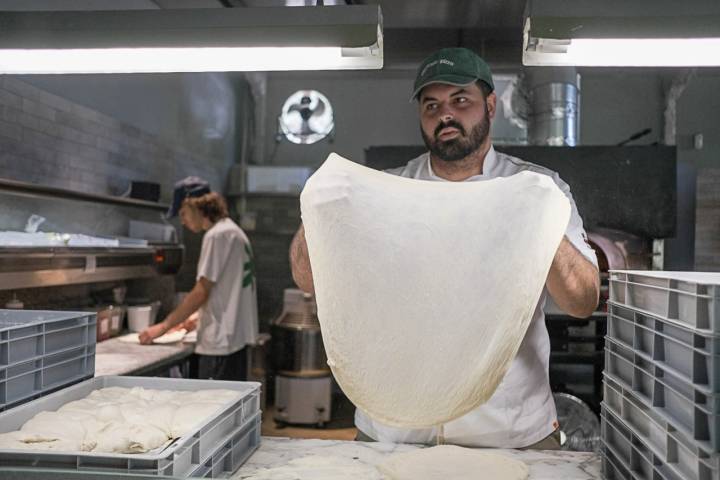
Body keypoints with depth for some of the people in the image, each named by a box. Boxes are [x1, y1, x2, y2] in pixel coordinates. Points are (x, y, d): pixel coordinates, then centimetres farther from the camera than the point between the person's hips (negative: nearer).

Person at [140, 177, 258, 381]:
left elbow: (201, 293, -14)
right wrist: (197, 318, 22)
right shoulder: (233, 231, 16)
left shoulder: (217, 235, -13)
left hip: (221, 341, -10)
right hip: (235, 337, 10)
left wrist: (164, 326, -7)